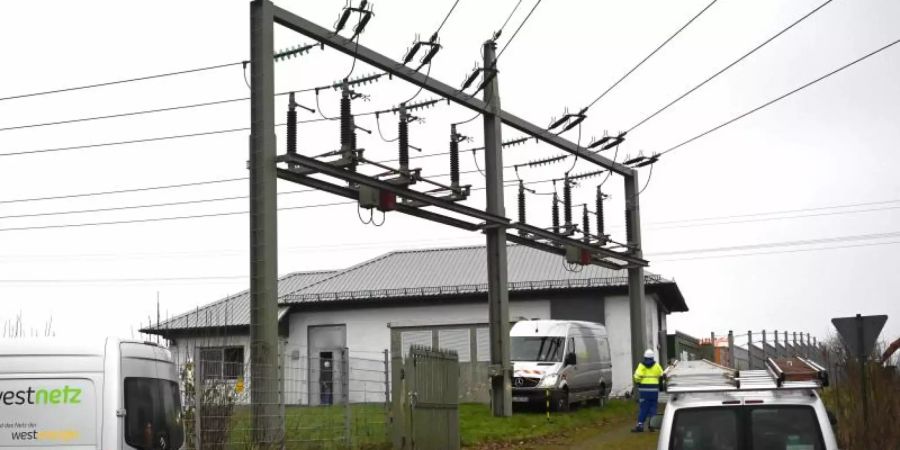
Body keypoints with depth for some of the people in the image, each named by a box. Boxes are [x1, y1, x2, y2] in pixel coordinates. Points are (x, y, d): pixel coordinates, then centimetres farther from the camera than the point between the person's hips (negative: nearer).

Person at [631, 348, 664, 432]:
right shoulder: (656, 365, 2)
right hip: (654, 389, 1)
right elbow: (662, 375, 4)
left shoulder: (641, 366, -3)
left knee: (643, 407, 1)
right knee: (653, 407, 7)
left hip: (643, 389, -1)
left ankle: (640, 425, -4)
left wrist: (637, 382, 7)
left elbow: (637, 376, -12)